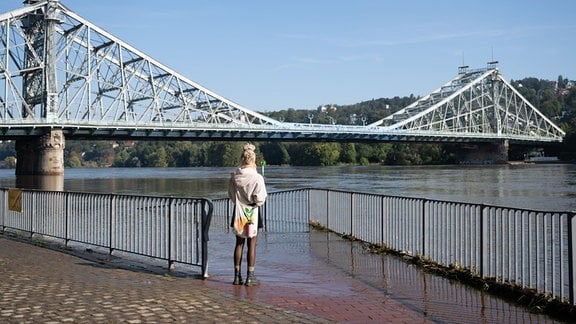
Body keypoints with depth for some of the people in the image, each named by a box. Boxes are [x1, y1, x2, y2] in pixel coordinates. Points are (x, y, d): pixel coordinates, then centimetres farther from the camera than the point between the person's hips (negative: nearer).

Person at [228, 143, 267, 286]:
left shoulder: (234, 176, -4)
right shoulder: (257, 177, -17)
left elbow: (230, 194, 7)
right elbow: (260, 199, -16)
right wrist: (256, 201, 5)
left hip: (238, 212, 4)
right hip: (252, 213, -4)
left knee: (239, 243, 13)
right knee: (252, 245, 5)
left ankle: (237, 275, 17)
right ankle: (250, 277, 9)